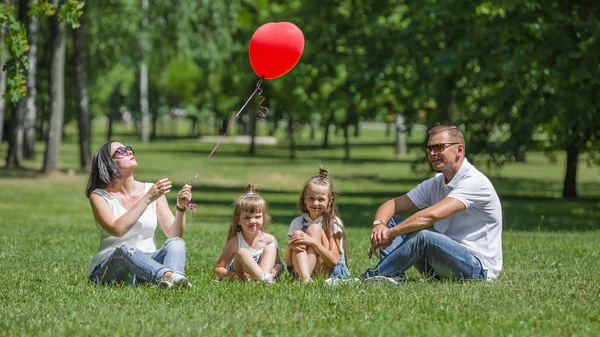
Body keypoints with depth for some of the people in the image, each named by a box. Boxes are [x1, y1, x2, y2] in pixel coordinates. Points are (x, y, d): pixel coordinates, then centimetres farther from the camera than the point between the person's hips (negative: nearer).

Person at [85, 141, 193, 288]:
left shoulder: (152, 189, 8)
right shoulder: (99, 196, -1)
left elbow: (173, 235, 2)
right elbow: (117, 230, -21)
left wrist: (181, 208, -16)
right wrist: (147, 199, -22)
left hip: (148, 264, 4)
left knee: (176, 244, -23)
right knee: (125, 249, -35)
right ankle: (168, 275, -62)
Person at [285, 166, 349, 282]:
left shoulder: (334, 223, -5)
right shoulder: (297, 222, 5)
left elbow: (333, 261, -14)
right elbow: (288, 262, 2)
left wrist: (313, 242, -28)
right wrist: (290, 246, -21)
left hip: (331, 272, -3)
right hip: (300, 271, 3)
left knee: (314, 228, -17)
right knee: (297, 234, -19)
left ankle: (306, 276, -36)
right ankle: (304, 279, -45)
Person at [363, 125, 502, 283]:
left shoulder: (475, 182, -16)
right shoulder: (435, 184, 11)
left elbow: (432, 215, -28)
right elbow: (392, 205, 10)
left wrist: (389, 234, -24)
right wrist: (379, 224, -14)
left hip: (478, 266, -8)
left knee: (422, 235, -32)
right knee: (391, 221, 1)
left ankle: (372, 277, -19)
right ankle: (393, 275, -25)